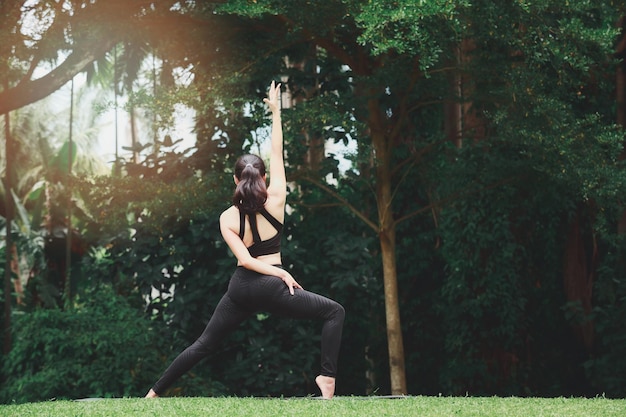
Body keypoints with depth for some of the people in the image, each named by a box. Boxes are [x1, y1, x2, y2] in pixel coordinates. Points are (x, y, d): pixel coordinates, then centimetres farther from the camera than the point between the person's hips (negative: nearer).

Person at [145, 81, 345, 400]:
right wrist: (275, 111, 11)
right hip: (271, 288, -3)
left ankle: (154, 393, 16)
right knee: (334, 312, 10)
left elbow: (244, 259, -9)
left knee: (203, 345, 15)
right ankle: (327, 376, -9)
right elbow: (276, 153, 5)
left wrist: (280, 272, -5)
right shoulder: (276, 200, -4)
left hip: (241, 287, 3)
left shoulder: (227, 218, 0)